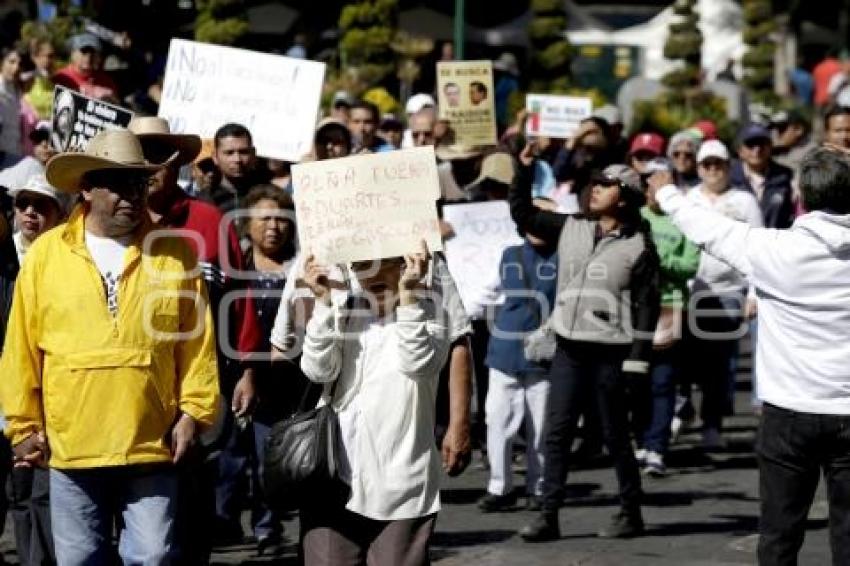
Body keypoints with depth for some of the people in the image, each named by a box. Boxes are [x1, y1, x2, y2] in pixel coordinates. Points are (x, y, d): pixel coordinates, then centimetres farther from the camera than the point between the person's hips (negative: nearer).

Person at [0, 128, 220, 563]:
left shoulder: (175, 254, 3)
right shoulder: (45, 254, 2)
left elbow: (197, 342, 4)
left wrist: (193, 411, -1)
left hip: (152, 446, 0)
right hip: (69, 446, 0)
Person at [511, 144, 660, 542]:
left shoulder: (639, 247, -7)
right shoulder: (570, 229, 7)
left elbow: (646, 308, -8)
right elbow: (522, 213, 14)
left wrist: (637, 361, -12)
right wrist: (525, 169, 3)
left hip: (609, 355, -5)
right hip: (568, 350, 5)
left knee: (615, 437, 4)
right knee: (556, 434, 3)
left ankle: (631, 513, 17)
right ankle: (548, 516, 5)